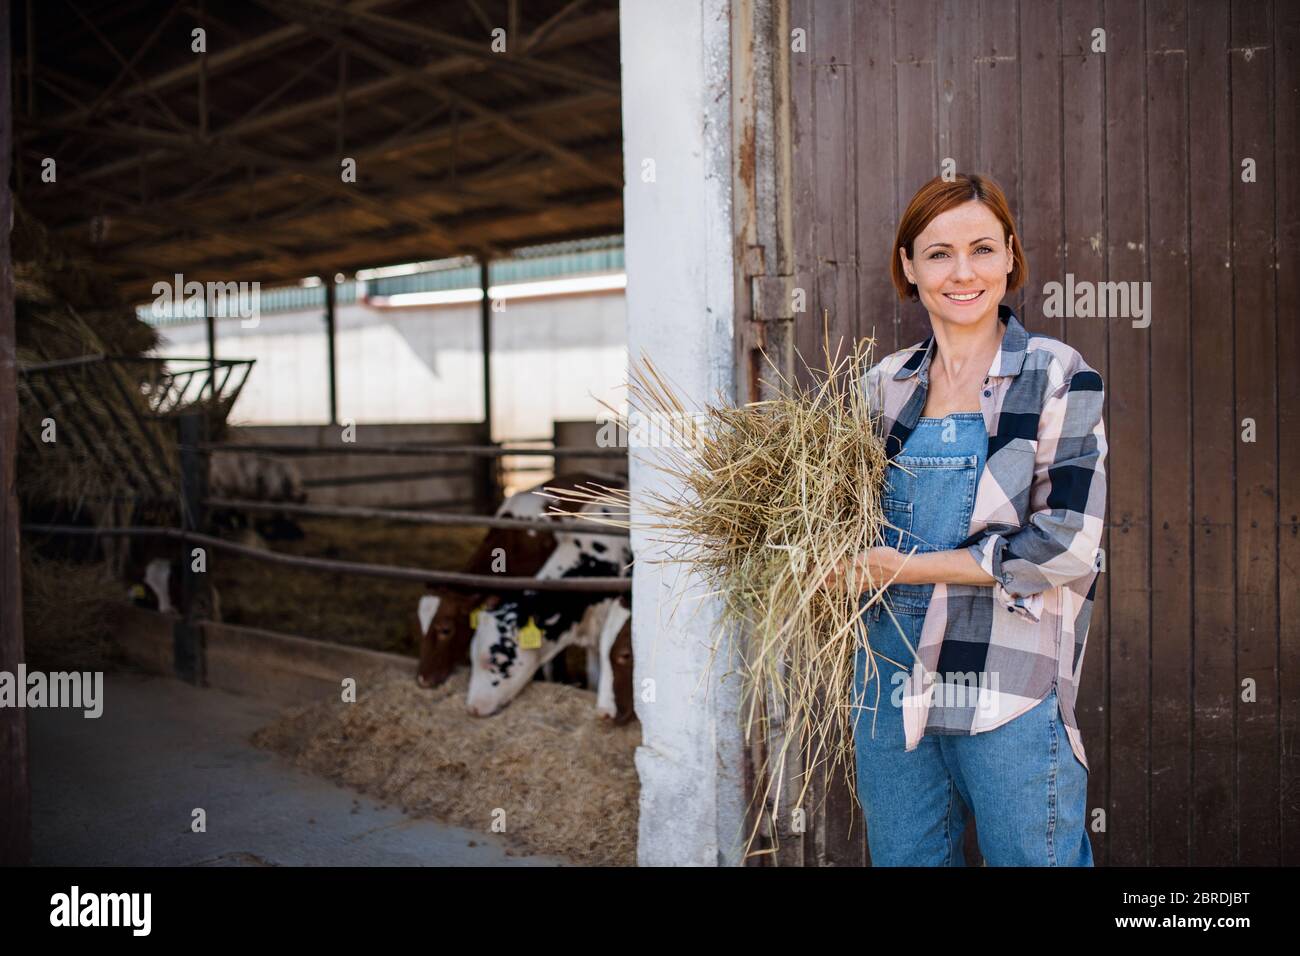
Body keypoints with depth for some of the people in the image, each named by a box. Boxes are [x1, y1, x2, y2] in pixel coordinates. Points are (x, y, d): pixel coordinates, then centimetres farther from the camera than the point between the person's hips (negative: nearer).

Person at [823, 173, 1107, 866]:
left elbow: (1067, 545, -13)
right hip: (891, 684, 5)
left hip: (1013, 695, -4)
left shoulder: (1058, 376, -5)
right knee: (903, 856, 16)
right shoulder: (884, 385, 8)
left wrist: (908, 567, -13)